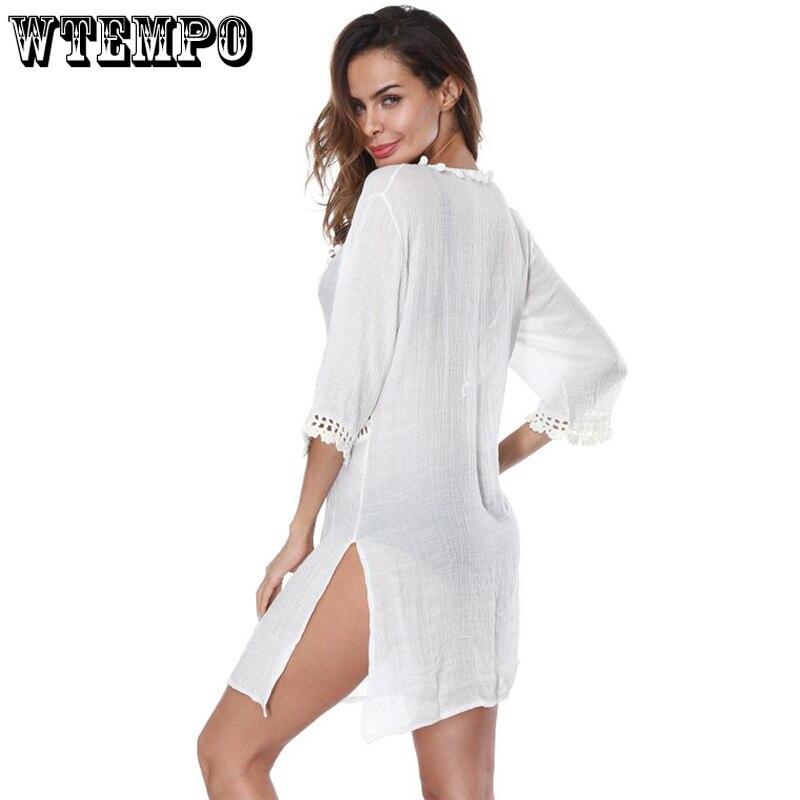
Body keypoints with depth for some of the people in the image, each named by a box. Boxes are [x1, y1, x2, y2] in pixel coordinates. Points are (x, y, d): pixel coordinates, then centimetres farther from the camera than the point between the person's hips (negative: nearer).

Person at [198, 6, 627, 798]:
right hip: (479, 537, 8)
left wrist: (299, 533, -5)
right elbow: (598, 369, 20)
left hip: (388, 526, -8)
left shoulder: (393, 192, -6)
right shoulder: (505, 221, 15)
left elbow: (351, 371, -10)